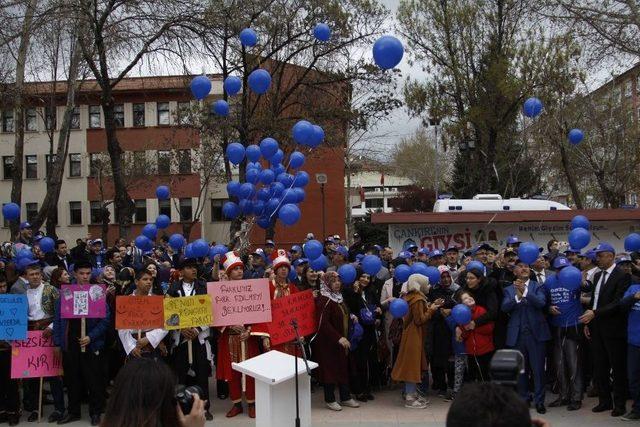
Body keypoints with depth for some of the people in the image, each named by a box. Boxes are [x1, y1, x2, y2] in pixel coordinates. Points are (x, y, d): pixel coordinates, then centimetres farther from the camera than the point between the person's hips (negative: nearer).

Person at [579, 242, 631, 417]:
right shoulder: (597, 276, 13)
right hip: (596, 328, 7)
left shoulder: (622, 276, -11)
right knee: (599, 367, 12)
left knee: (618, 368, 4)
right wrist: (588, 323, 12)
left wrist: (595, 313, -23)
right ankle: (604, 401, 24)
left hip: (613, 329, -7)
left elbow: (618, 303, -19)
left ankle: (620, 404, 15)